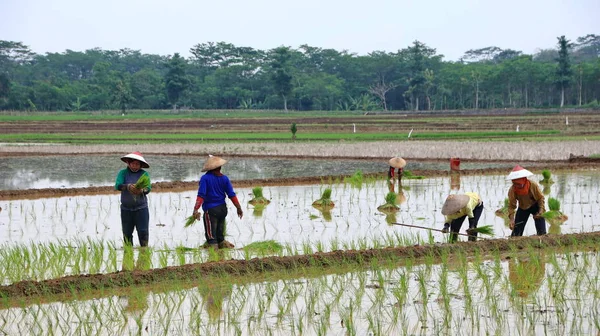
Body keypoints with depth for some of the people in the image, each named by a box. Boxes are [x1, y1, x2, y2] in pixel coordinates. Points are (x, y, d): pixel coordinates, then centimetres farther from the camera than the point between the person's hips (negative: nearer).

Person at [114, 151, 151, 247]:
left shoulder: (144, 174, 4)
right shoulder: (123, 173, 4)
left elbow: (148, 188, -7)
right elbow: (117, 185, -12)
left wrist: (142, 190, -30)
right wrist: (128, 186, -32)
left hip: (141, 208, -1)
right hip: (126, 209, 1)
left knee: (143, 232, -6)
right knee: (127, 233, 4)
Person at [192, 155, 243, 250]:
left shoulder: (205, 178, -10)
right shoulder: (224, 178, 3)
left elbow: (201, 195, -18)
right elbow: (231, 194, 4)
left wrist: (196, 209, -22)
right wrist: (238, 207, 12)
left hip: (211, 210, -5)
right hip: (222, 208, 5)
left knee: (211, 235, 1)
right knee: (220, 234, 21)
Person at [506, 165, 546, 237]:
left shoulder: (533, 185, -29)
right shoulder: (512, 190, -27)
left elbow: (541, 198, -14)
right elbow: (511, 205, -21)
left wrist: (541, 211, -26)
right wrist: (512, 219, -35)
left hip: (535, 206, -1)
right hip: (522, 208, 2)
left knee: (541, 233, -13)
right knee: (515, 234, -5)